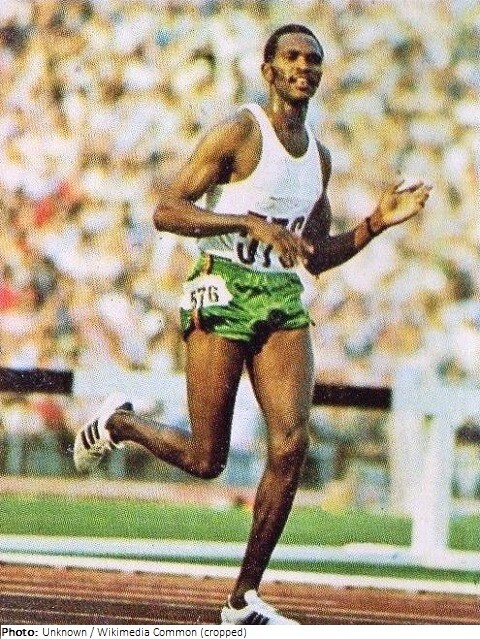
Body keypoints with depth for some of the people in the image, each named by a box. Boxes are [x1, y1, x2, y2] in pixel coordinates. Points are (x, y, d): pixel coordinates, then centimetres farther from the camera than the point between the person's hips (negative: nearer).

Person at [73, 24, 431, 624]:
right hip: (223, 291, -6)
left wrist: (377, 223, 9)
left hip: (283, 301, 6)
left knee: (291, 444, -11)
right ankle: (116, 423, 29)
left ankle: (245, 598, -1)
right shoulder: (239, 133, -7)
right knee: (206, 460, -3)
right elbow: (166, 212, -14)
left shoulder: (319, 156, 15)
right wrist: (251, 223, -23)